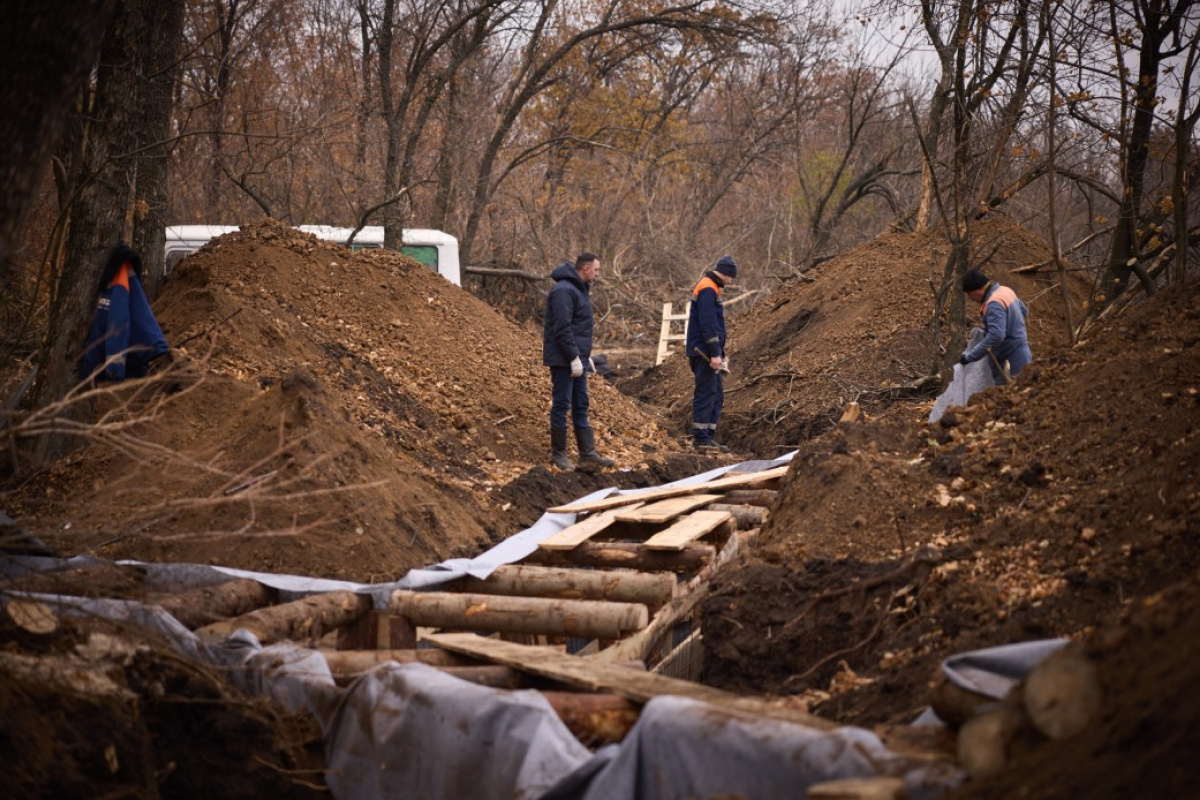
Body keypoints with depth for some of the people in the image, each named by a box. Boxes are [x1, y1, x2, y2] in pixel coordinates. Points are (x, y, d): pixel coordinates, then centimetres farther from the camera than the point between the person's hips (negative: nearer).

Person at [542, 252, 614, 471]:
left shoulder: (579, 289, 16)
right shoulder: (564, 291, -17)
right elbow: (562, 329, -22)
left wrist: (586, 356, 20)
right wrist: (574, 358, -22)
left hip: (577, 359, 10)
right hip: (563, 360, -10)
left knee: (581, 406, 8)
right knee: (561, 404, -2)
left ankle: (588, 455, 9)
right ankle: (558, 454, 8)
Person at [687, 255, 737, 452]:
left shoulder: (711, 288, 19)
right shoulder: (708, 289, -14)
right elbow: (708, 324, -21)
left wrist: (719, 351, 24)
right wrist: (714, 354, -23)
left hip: (709, 352, 10)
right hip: (705, 352, -10)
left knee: (717, 395, 10)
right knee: (706, 393, -8)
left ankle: (709, 436, 12)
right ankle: (701, 437, -5)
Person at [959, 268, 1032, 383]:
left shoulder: (994, 303, -24)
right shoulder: (1005, 290, 6)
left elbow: (996, 336, -34)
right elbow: (1024, 312, 23)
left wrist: (969, 357, -31)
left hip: (1012, 361, -10)